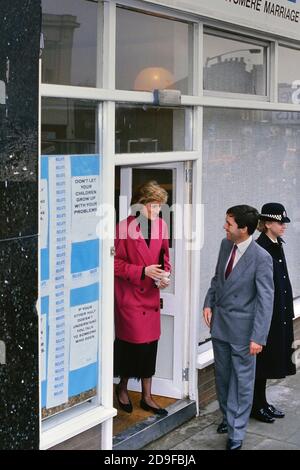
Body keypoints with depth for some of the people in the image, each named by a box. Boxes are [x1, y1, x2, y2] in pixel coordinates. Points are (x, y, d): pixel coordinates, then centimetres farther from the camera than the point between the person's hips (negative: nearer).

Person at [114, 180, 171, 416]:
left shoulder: (161, 225, 4)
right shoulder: (124, 227, -15)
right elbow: (116, 263, -11)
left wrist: (165, 274, -3)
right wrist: (143, 271, -20)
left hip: (151, 294, 6)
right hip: (128, 295, -5)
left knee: (150, 345, 9)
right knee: (132, 343, 1)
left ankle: (147, 397, 22)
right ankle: (122, 388, 27)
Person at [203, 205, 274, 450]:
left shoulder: (261, 258, -20)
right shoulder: (226, 245, 0)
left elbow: (266, 300, -19)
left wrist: (258, 337, -21)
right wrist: (209, 303, 3)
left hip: (242, 328, -6)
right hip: (220, 322, 7)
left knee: (242, 380, 5)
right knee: (222, 375, 19)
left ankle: (237, 431, 17)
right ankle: (228, 416, 39)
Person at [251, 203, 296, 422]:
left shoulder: (277, 245, 10)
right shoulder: (260, 249, -17)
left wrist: (287, 312, 16)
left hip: (279, 313, 9)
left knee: (269, 360, 15)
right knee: (262, 359, 2)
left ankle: (262, 402, 26)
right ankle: (257, 405, 15)